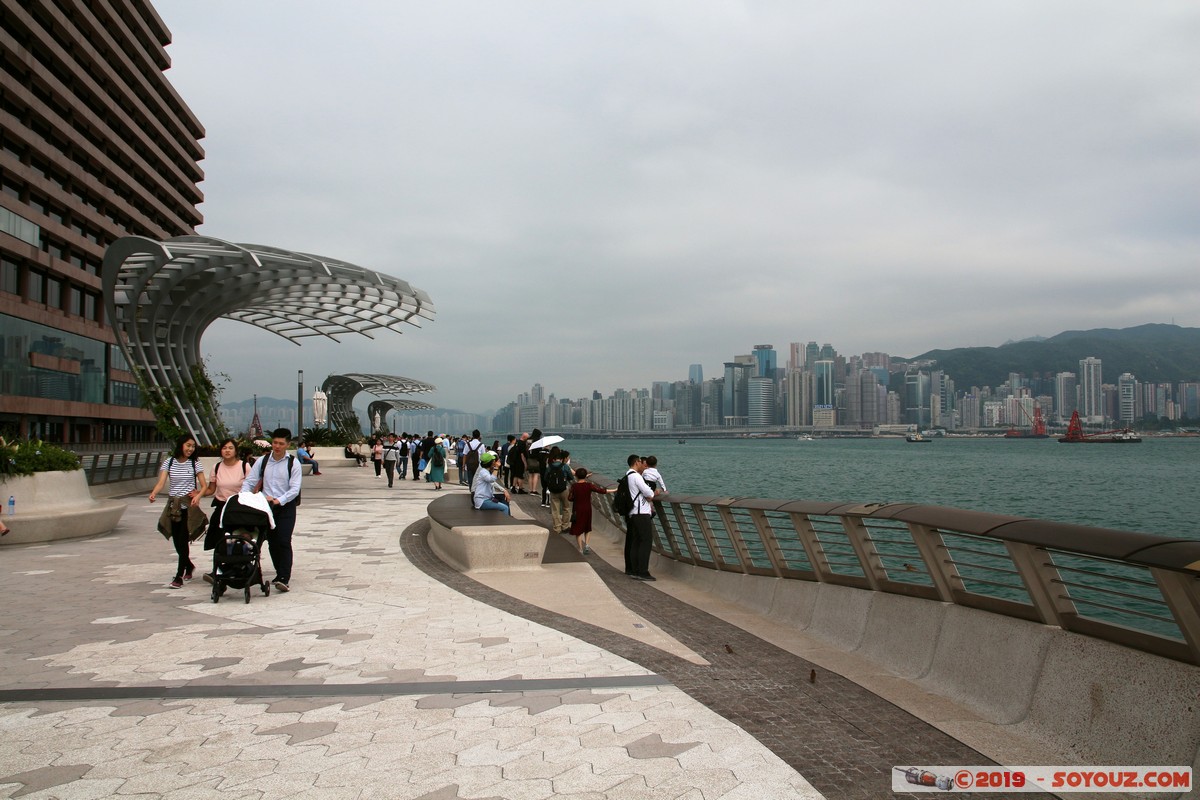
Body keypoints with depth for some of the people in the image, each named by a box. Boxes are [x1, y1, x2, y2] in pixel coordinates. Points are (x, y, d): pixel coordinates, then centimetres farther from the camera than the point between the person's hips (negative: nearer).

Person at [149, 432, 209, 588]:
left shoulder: (195, 463, -1)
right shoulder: (169, 463, 3)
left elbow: (204, 486, -3)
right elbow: (161, 483, -8)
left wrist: (198, 496, -23)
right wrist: (153, 493, -28)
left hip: (188, 505, -3)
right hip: (173, 505, 3)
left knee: (183, 540, -8)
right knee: (176, 540, 9)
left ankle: (179, 576, -6)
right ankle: (189, 566, 35)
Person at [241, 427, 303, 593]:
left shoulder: (293, 463, -5)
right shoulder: (262, 461, 5)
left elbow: (294, 489, -10)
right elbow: (249, 482, 3)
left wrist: (278, 501, -22)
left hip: (286, 507, -4)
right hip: (266, 507, 4)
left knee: (284, 542, -12)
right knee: (272, 542, 9)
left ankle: (284, 578, -14)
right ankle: (280, 573, 23)